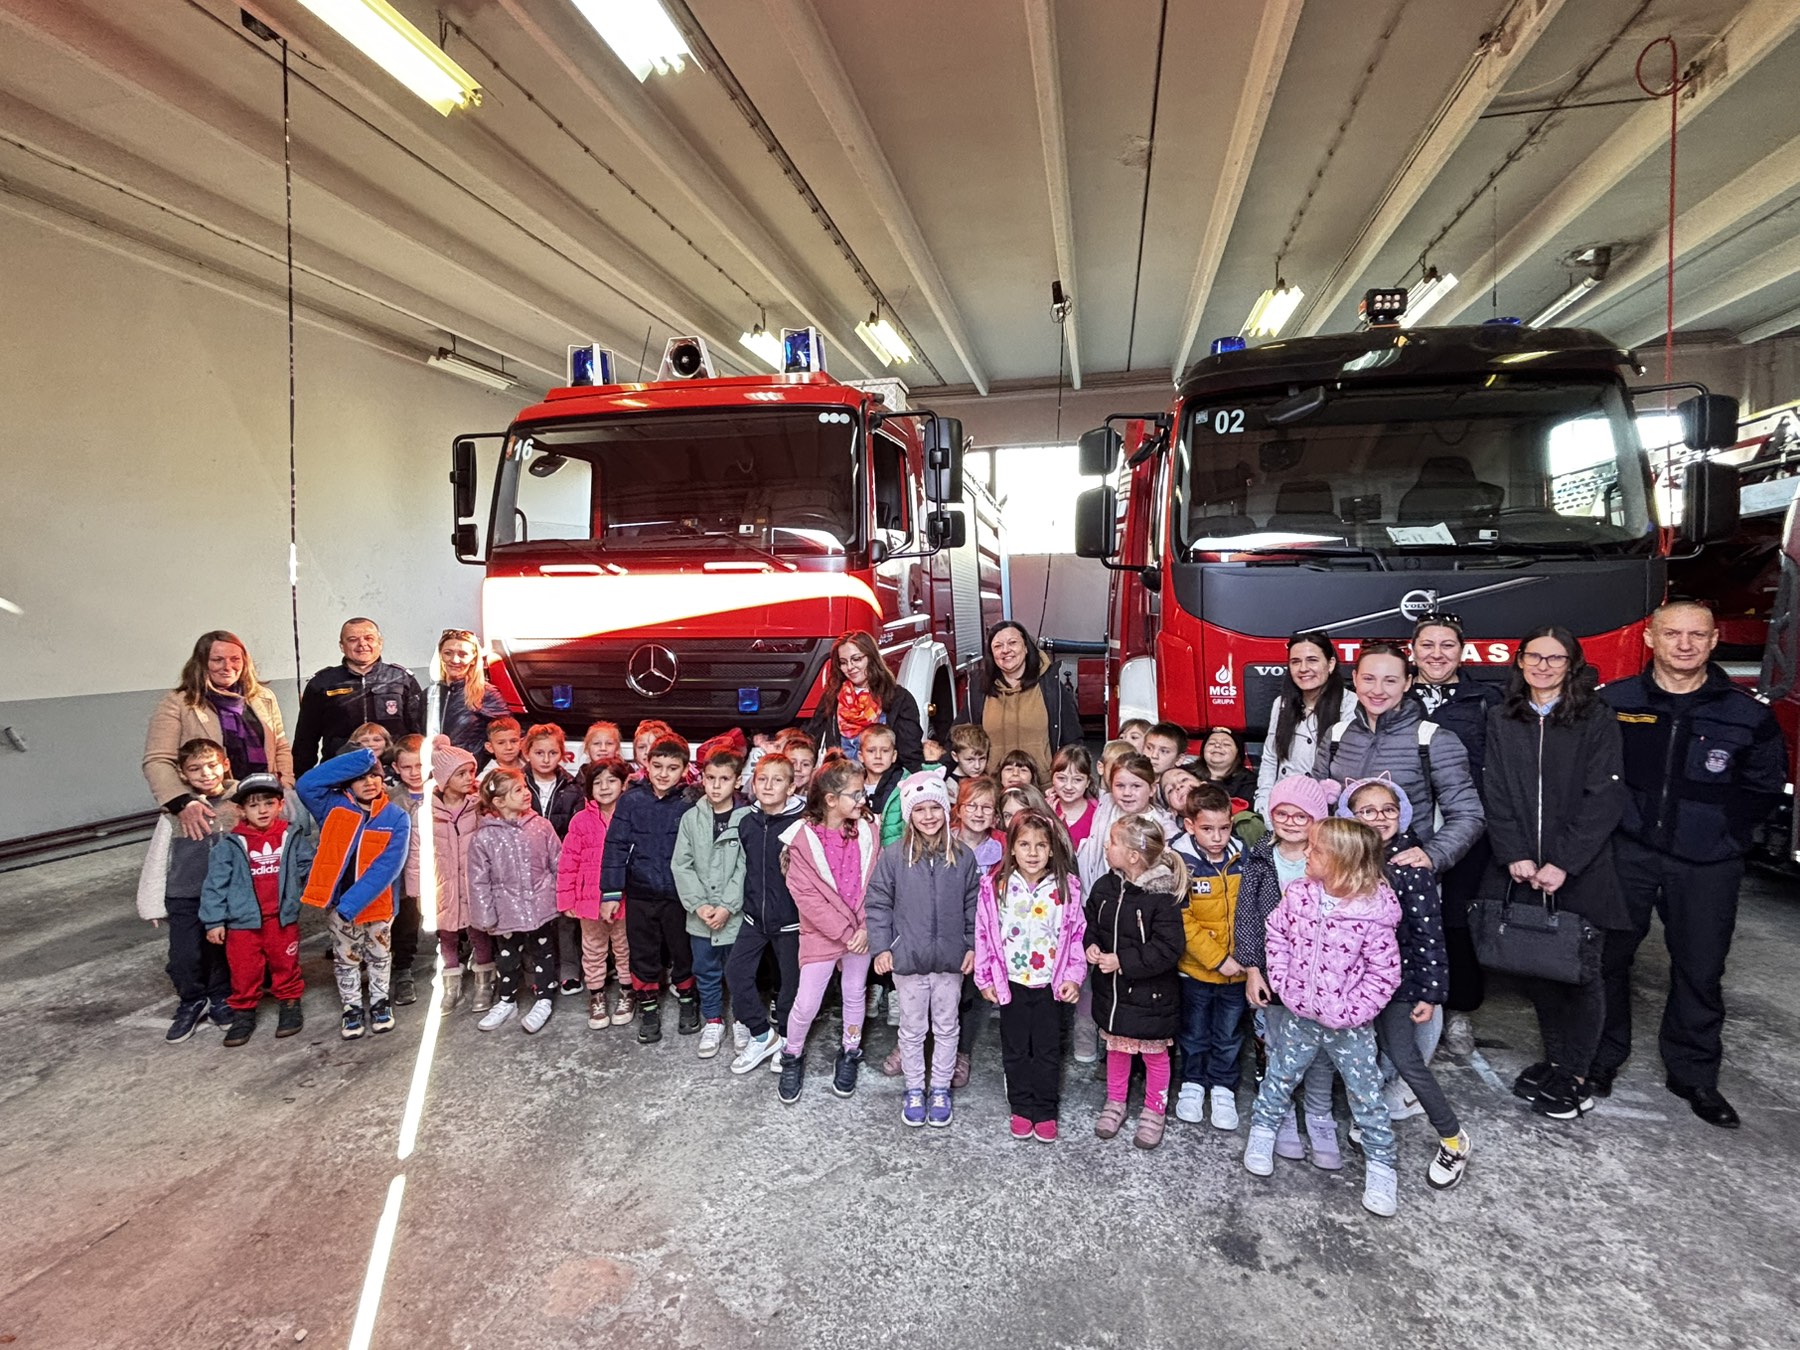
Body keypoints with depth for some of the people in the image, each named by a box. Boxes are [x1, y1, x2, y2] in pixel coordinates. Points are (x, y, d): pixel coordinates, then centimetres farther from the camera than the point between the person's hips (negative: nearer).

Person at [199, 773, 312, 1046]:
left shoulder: (293, 836, -3)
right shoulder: (231, 844, -8)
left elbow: (309, 866, 9)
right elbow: (215, 882, -5)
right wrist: (214, 921, -6)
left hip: (283, 918, 1)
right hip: (243, 920, -1)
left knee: (286, 966, 14)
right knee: (244, 971, 10)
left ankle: (290, 1005, 31)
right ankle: (243, 1013, 27)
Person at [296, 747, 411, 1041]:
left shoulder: (397, 817, -13)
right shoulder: (334, 805, -5)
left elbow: (388, 865, -19)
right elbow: (305, 784, -24)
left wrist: (354, 901, -27)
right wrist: (357, 760, -27)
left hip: (376, 904, -1)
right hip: (337, 902, 1)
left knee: (379, 956, 18)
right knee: (345, 959, 17)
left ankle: (379, 1003, 37)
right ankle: (352, 1008, 34)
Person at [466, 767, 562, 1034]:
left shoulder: (541, 826, -7)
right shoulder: (484, 837, -12)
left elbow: (558, 863, 1)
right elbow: (479, 881, -7)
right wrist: (486, 917, -5)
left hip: (542, 907, 1)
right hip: (508, 911, -1)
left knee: (543, 954, 15)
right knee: (508, 958, 17)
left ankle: (544, 1000, 31)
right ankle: (506, 1001, 37)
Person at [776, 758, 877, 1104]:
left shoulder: (866, 833, -4)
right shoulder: (804, 838, -14)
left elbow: (873, 884, -3)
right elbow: (806, 895, -16)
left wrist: (865, 928, -13)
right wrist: (844, 933, -17)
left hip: (860, 932, 3)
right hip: (822, 933, -3)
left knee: (854, 994, 17)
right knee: (806, 1003, 2)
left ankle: (850, 1054, 40)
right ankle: (792, 1056, 29)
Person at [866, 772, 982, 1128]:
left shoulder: (963, 857, -5)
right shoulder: (893, 856, -11)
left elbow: (973, 905, 4)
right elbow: (877, 903, -5)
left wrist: (972, 945, 1)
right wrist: (880, 946, -10)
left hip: (951, 961, 2)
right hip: (907, 960, -1)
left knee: (946, 1027, 16)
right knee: (912, 1028, 15)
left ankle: (941, 1089, 34)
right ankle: (914, 1089, 33)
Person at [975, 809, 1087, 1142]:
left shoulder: (1067, 887, -7)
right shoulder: (995, 887, -8)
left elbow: (1077, 934, -1)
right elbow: (984, 934, -3)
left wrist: (1073, 977, -4)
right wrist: (986, 979, -1)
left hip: (1051, 984, 0)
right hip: (1011, 983, 0)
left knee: (1048, 1050, 11)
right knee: (1016, 1049, 14)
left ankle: (1045, 1111, 27)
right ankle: (1021, 1108, 30)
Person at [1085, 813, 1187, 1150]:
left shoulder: (1162, 897, -23)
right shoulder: (1105, 886, -5)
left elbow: (1168, 949, -24)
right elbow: (1090, 922, 8)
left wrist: (1122, 961, -25)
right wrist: (1090, 945, -12)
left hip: (1150, 993, -5)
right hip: (1111, 988, 5)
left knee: (1154, 1053, 15)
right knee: (1116, 1046, 21)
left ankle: (1154, 1110, 35)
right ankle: (1115, 1102, 40)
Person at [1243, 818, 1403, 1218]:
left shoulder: (1372, 915, -22)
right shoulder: (1299, 896, -10)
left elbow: (1384, 974, -15)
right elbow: (1277, 934, 4)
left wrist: (1352, 1012, -16)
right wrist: (1283, 983, -3)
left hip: (1348, 1024, -4)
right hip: (1301, 1015, 4)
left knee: (1366, 1093, 9)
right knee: (1279, 1075, 18)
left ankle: (1380, 1164, 26)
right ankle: (1262, 1128, 38)